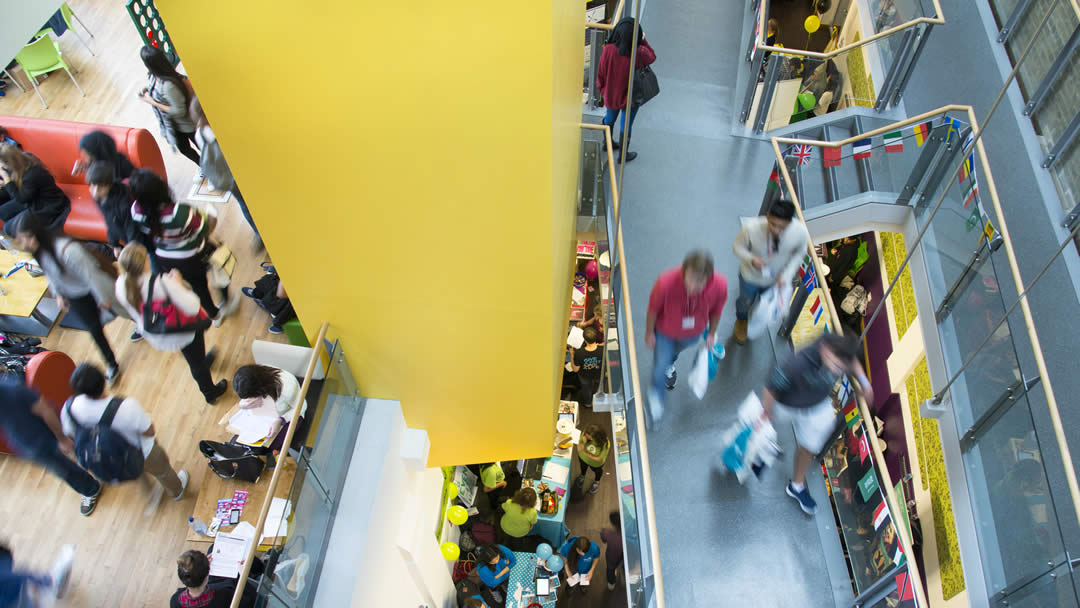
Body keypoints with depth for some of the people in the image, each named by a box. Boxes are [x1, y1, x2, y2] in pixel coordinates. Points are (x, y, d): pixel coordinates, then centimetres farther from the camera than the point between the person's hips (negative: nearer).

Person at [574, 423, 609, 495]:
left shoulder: (605, 444, -41)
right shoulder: (585, 433, -36)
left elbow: (599, 459, -27)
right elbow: (579, 449, -28)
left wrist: (587, 454, -35)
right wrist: (583, 443, -48)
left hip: (596, 463, -2)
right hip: (583, 458, 2)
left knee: (597, 471, 32)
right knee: (583, 467, 35)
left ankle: (597, 481, 67)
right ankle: (582, 476, 71)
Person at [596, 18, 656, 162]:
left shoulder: (608, 50, -26)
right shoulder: (639, 54, -28)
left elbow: (601, 74, -11)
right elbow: (652, 56, -3)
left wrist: (603, 90, 6)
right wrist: (643, 40, 6)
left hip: (611, 95, 2)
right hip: (630, 97, -2)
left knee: (610, 118, 28)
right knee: (626, 125, 17)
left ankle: (608, 143, 52)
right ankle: (623, 154, 33)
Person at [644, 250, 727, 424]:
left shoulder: (720, 285, -37)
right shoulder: (666, 283, -44)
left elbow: (716, 310, -13)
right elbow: (653, 309, -22)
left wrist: (711, 333, 4)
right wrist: (649, 333, -6)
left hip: (693, 333, 3)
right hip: (665, 331, -3)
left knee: (676, 350, 35)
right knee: (660, 366, 12)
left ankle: (670, 364, 72)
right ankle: (656, 396, 46)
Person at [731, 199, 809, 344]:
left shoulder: (801, 232, -34)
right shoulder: (751, 227, -41)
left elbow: (799, 253, -11)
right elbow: (738, 246, -20)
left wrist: (786, 275, -21)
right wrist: (751, 259, -40)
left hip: (776, 278, 2)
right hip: (750, 276, -2)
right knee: (745, 302, 28)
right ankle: (741, 321, 65)